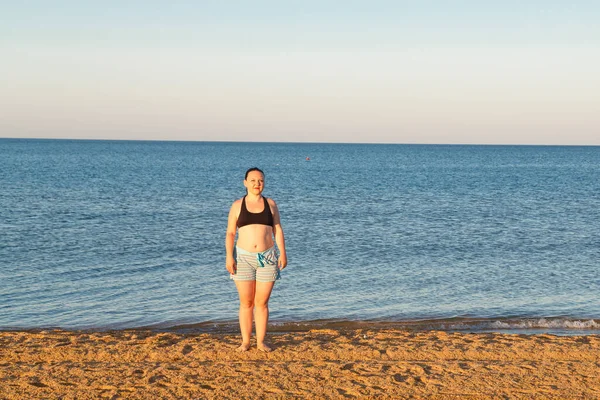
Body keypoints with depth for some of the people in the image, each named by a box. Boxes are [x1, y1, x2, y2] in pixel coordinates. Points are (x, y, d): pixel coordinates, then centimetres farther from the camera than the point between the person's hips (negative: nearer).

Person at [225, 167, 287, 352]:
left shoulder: (270, 204, 5)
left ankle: (261, 342, 12)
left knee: (262, 303, 4)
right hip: (244, 258, -1)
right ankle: (245, 342, 13)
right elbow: (230, 233, 0)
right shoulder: (237, 205, 1)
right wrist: (229, 256, -10)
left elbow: (278, 230, 5)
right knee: (246, 303, 4)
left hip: (267, 259, 1)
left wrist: (283, 253, -5)